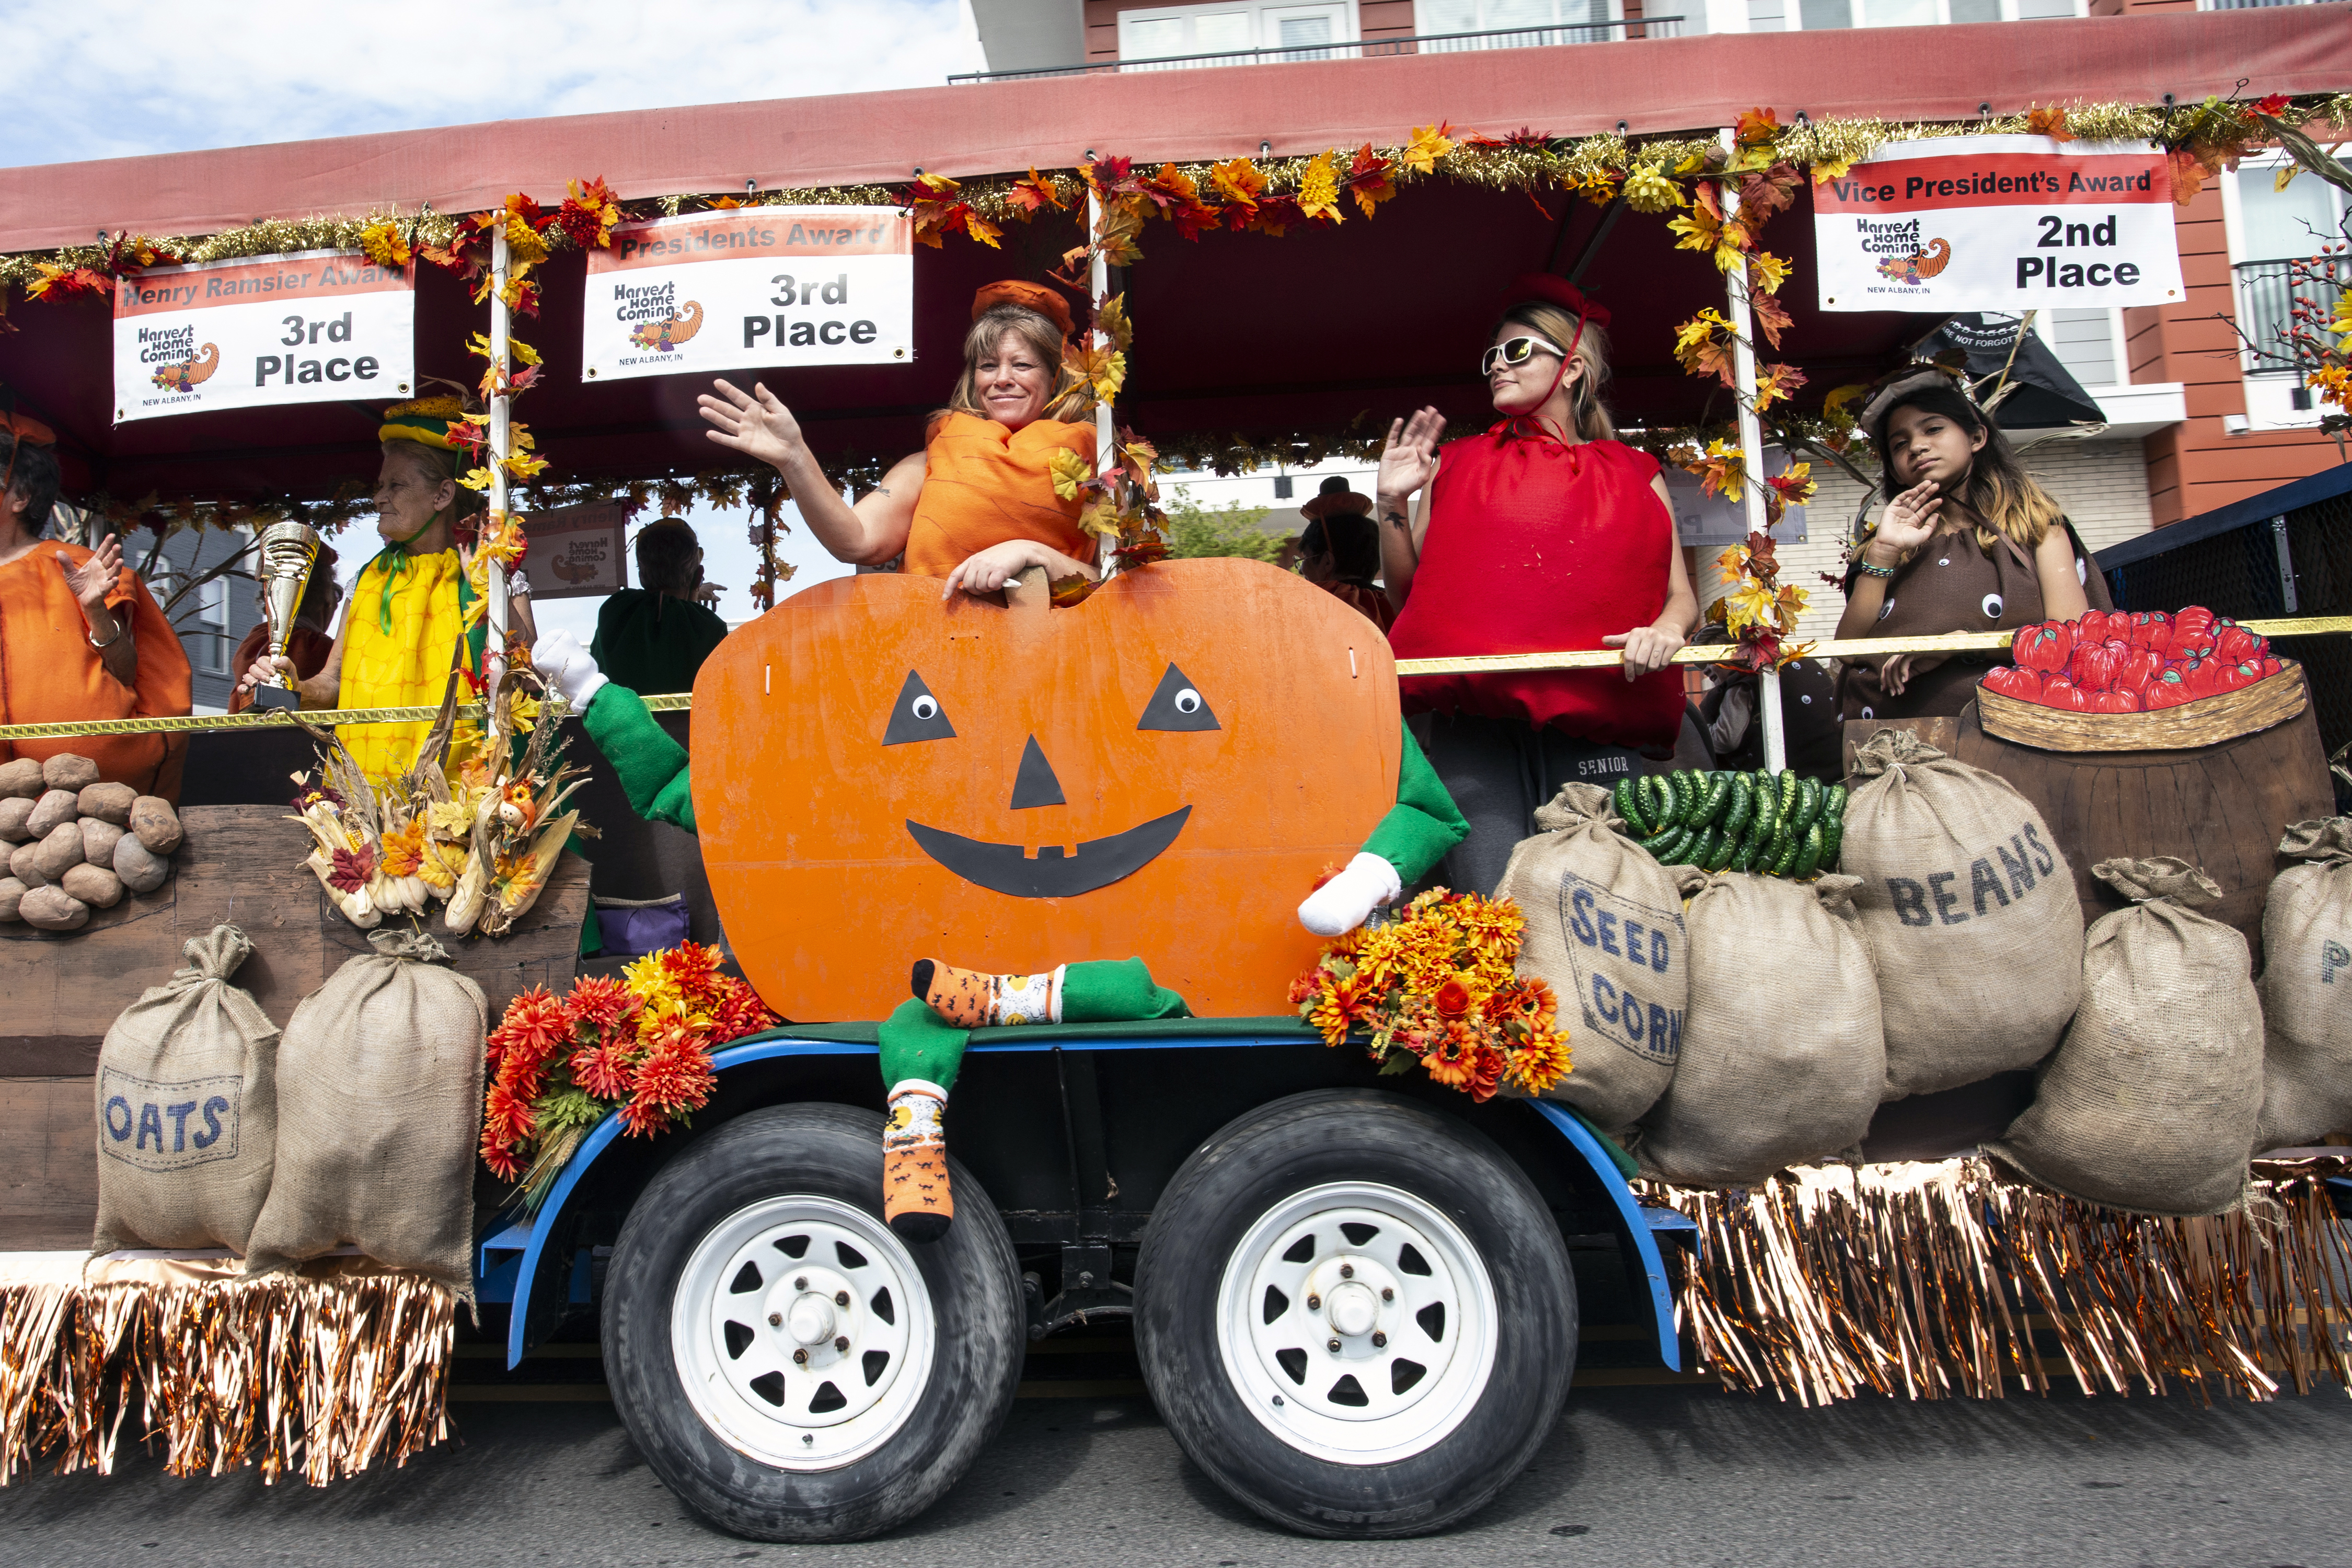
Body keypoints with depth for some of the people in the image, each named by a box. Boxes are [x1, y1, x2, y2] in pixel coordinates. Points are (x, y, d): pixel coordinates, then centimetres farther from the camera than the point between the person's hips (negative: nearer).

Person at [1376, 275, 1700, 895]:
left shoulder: (1634, 477, 15)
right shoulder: (1457, 467, 17)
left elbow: (1681, 596, 14)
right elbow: (1407, 591, 16)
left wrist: (1665, 629, -8)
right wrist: (1392, 503, 4)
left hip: (1595, 729, 0)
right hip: (1476, 726, 0)